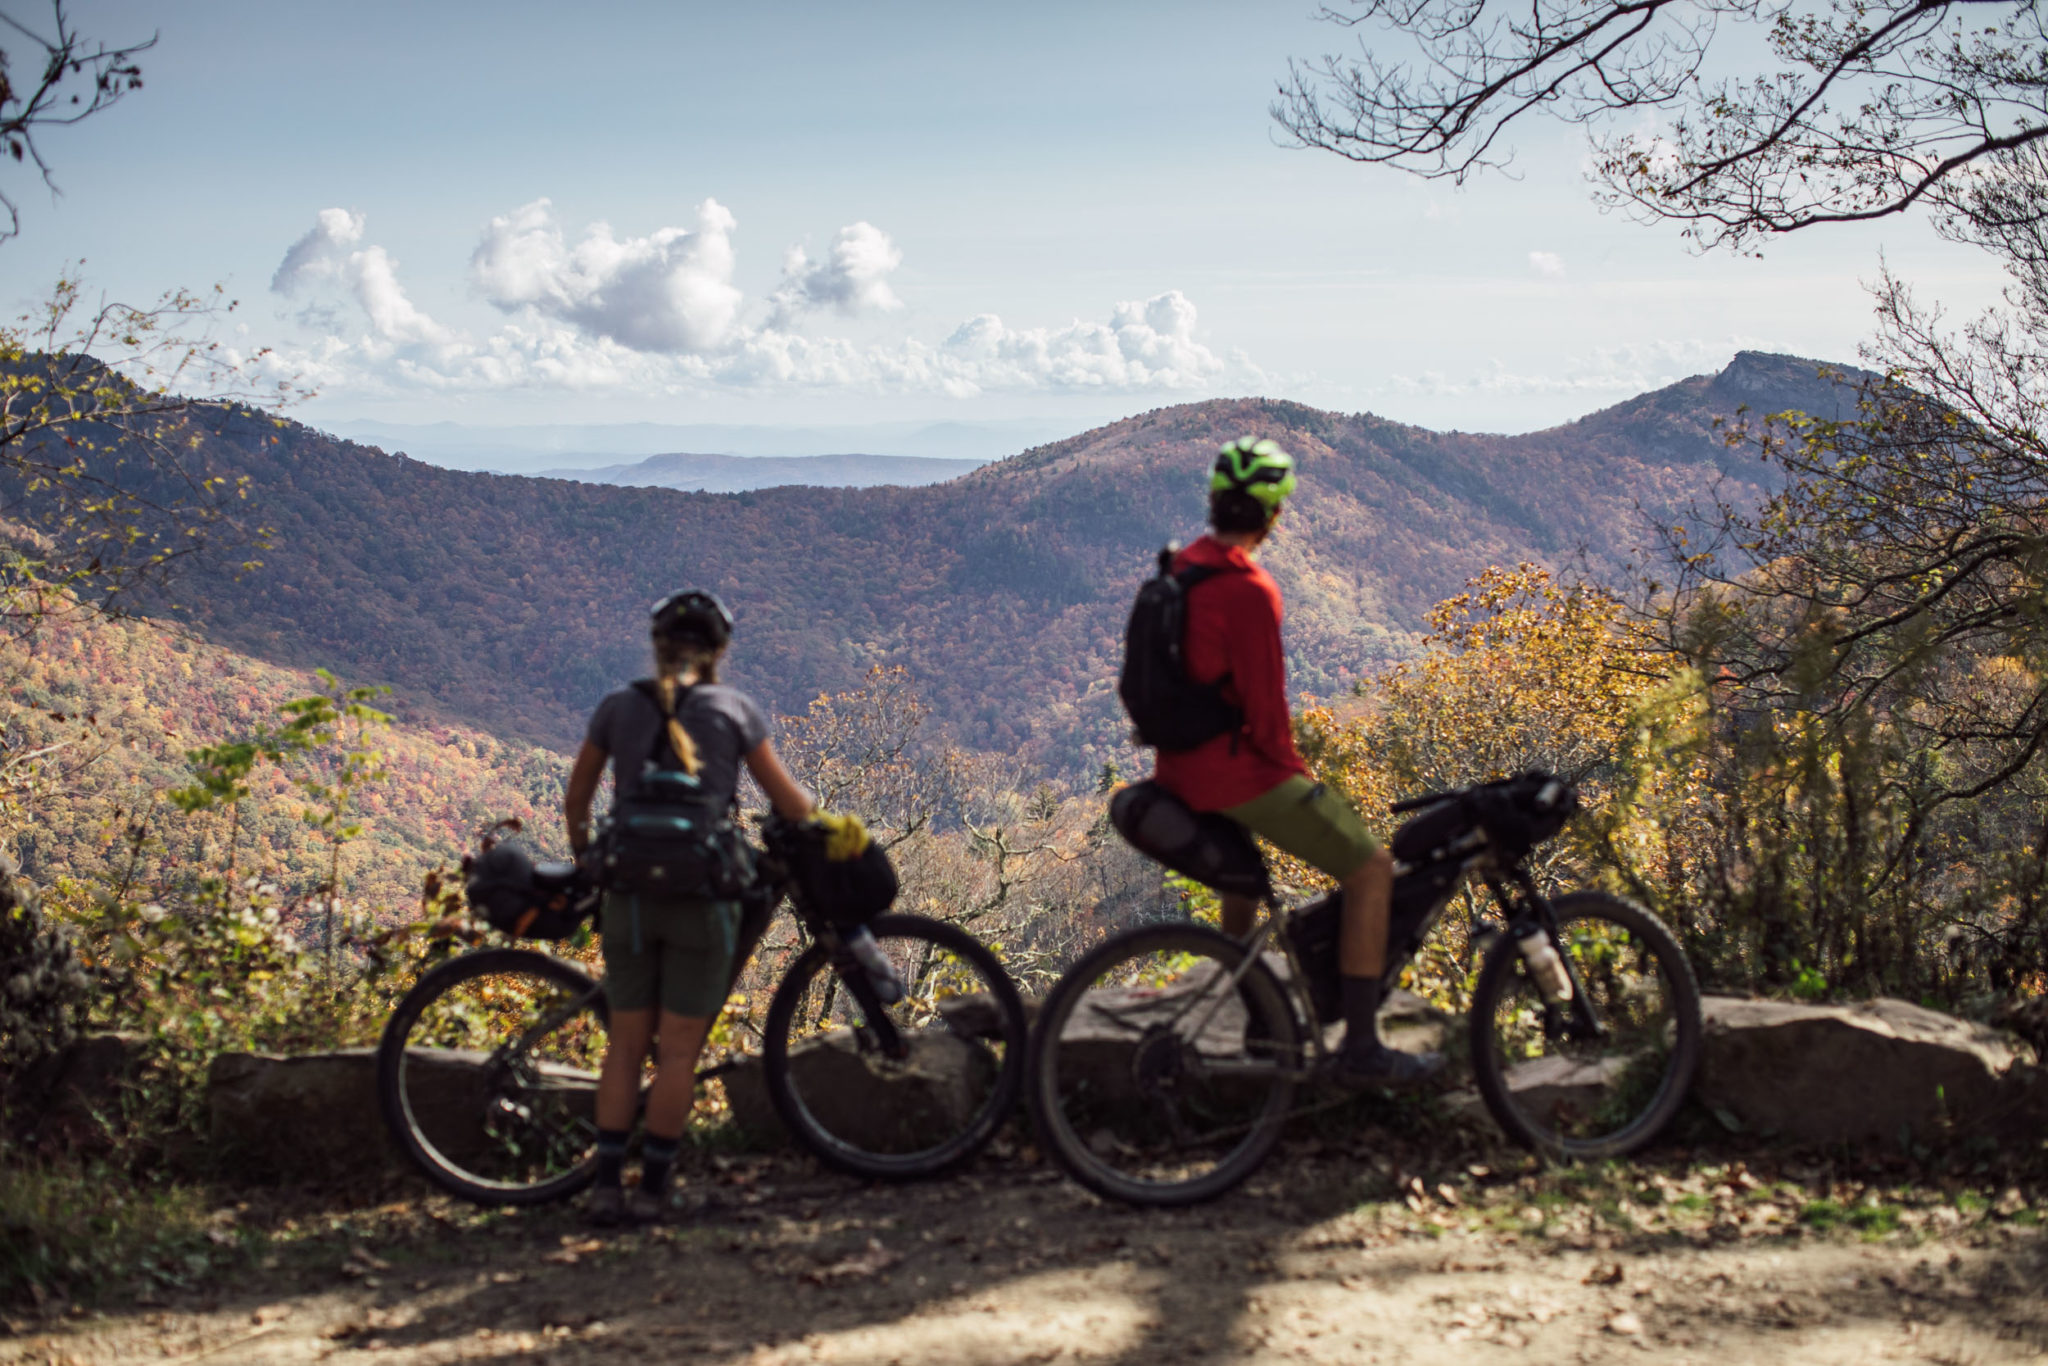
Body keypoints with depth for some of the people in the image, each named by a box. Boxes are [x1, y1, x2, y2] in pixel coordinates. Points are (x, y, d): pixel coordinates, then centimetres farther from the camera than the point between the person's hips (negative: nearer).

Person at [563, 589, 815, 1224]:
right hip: (703, 893, -2)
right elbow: (786, 799, 5)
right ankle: (652, 1188, 5)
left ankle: (607, 1182, 7)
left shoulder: (618, 706, 7)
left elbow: (576, 799, 14)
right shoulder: (734, 708, 2)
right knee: (679, 1050, 3)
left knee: (626, 1043, 10)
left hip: (630, 895, 2)